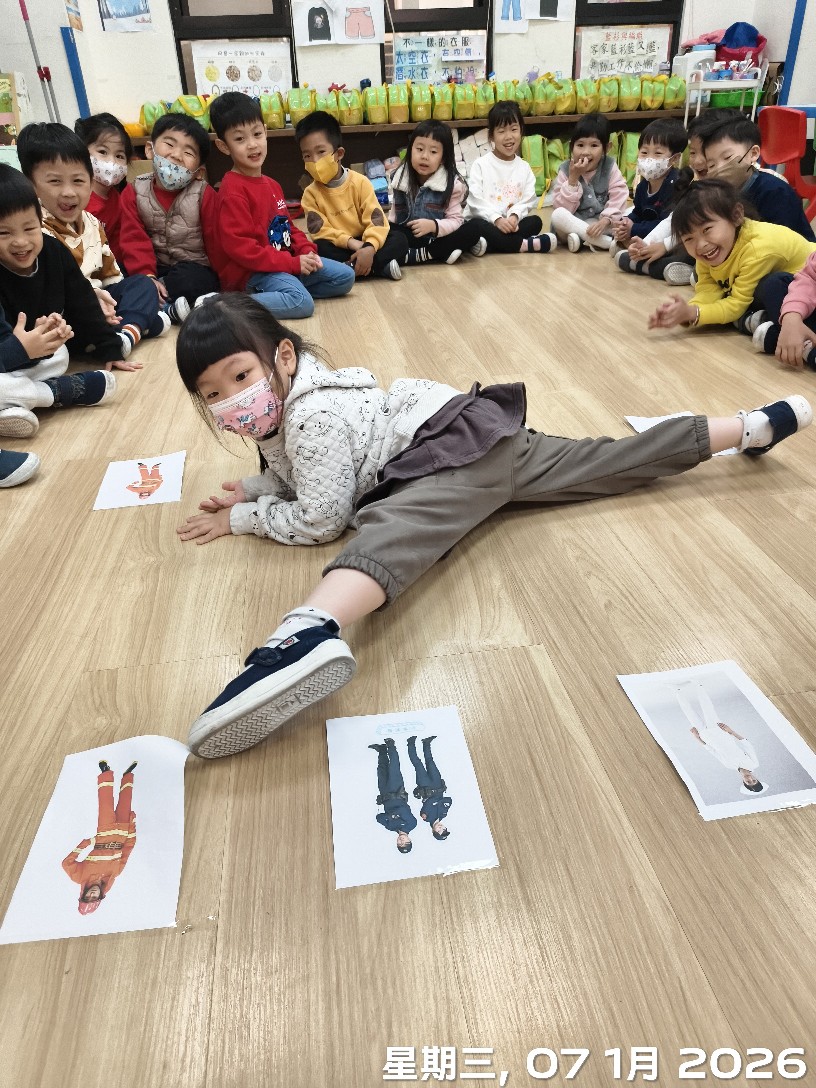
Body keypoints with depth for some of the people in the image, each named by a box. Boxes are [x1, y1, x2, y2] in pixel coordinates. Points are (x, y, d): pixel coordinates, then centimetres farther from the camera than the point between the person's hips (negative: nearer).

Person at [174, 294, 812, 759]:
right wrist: (252, 488, 9)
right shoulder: (287, 398, 12)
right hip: (483, 450, 10)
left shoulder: (314, 416, -18)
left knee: (392, 524, -37)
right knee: (623, 459, 17)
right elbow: (304, 478, 25)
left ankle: (311, 632, -64)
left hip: (464, 445, -10)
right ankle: (756, 426, 28)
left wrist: (241, 518, -5)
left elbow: (320, 519, -17)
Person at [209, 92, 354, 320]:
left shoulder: (271, 185, 15)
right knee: (301, 302, -34)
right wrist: (293, 263, -20)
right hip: (252, 272, -9)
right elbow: (238, 246, -21)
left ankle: (282, 292, 1)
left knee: (345, 276, 9)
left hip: (285, 262, 9)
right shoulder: (233, 191, -14)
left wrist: (307, 251, -1)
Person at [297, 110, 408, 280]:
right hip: (339, 248, 0)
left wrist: (369, 247, -33)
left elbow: (376, 219, -13)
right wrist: (351, 242, -26)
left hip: (363, 243, 1)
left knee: (398, 240, -20)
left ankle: (351, 268, -31)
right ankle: (381, 267, -30)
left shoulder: (359, 182, -5)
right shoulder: (310, 193, -3)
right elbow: (320, 231, -12)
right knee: (319, 249, -32)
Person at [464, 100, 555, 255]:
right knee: (474, 227, -35)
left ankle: (489, 244, -32)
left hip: (511, 223, 3)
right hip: (486, 221, -3)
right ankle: (524, 244, -32)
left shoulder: (524, 167, 11)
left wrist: (514, 216, -21)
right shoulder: (480, 165, 0)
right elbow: (475, 201, -10)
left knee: (535, 221, -20)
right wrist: (497, 219, -24)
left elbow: (527, 200, 2)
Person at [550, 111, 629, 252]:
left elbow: (619, 197, -11)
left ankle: (580, 239, -25)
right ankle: (605, 242, -29)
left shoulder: (610, 167, -2)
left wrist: (605, 221, -28)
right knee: (557, 215, -32)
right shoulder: (565, 170, -4)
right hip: (573, 223, 0)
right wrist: (573, 179, -20)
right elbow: (561, 208, -12)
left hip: (601, 223, 0)